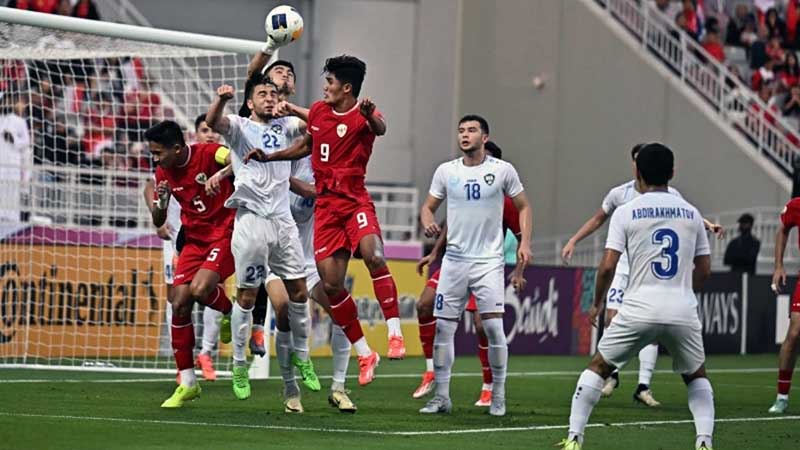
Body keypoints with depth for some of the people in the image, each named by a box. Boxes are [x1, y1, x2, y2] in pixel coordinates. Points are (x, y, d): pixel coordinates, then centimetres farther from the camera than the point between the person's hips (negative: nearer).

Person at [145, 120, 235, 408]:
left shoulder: (208, 154, -14)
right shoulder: (164, 173, 3)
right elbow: (158, 222, 9)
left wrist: (223, 173, -43)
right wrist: (161, 202, -13)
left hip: (226, 231, -6)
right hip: (195, 239, 6)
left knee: (200, 290, -28)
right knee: (179, 304, -3)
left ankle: (234, 314, 8)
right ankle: (187, 383, 6)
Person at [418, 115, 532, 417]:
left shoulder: (502, 170, 0)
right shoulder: (446, 171, 5)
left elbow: (523, 207, 7)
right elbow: (428, 206, 13)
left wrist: (525, 242, -5)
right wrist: (428, 223, -10)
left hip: (489, 261, -3)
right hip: (454, 259, 3)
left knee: (493, 326, -10)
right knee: (443, 327, 0)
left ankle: (498, 396, 1)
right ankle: (441, 396, 9)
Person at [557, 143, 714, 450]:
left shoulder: (626, 212, 1)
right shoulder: (691, 213, 10)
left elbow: (607, 266, -4)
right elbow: (704, 271, 14)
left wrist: (597, 304, 12)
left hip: (639, 309, -2)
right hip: (683, 310, 2)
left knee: (597, 367, 16)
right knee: (697, 376, 23)